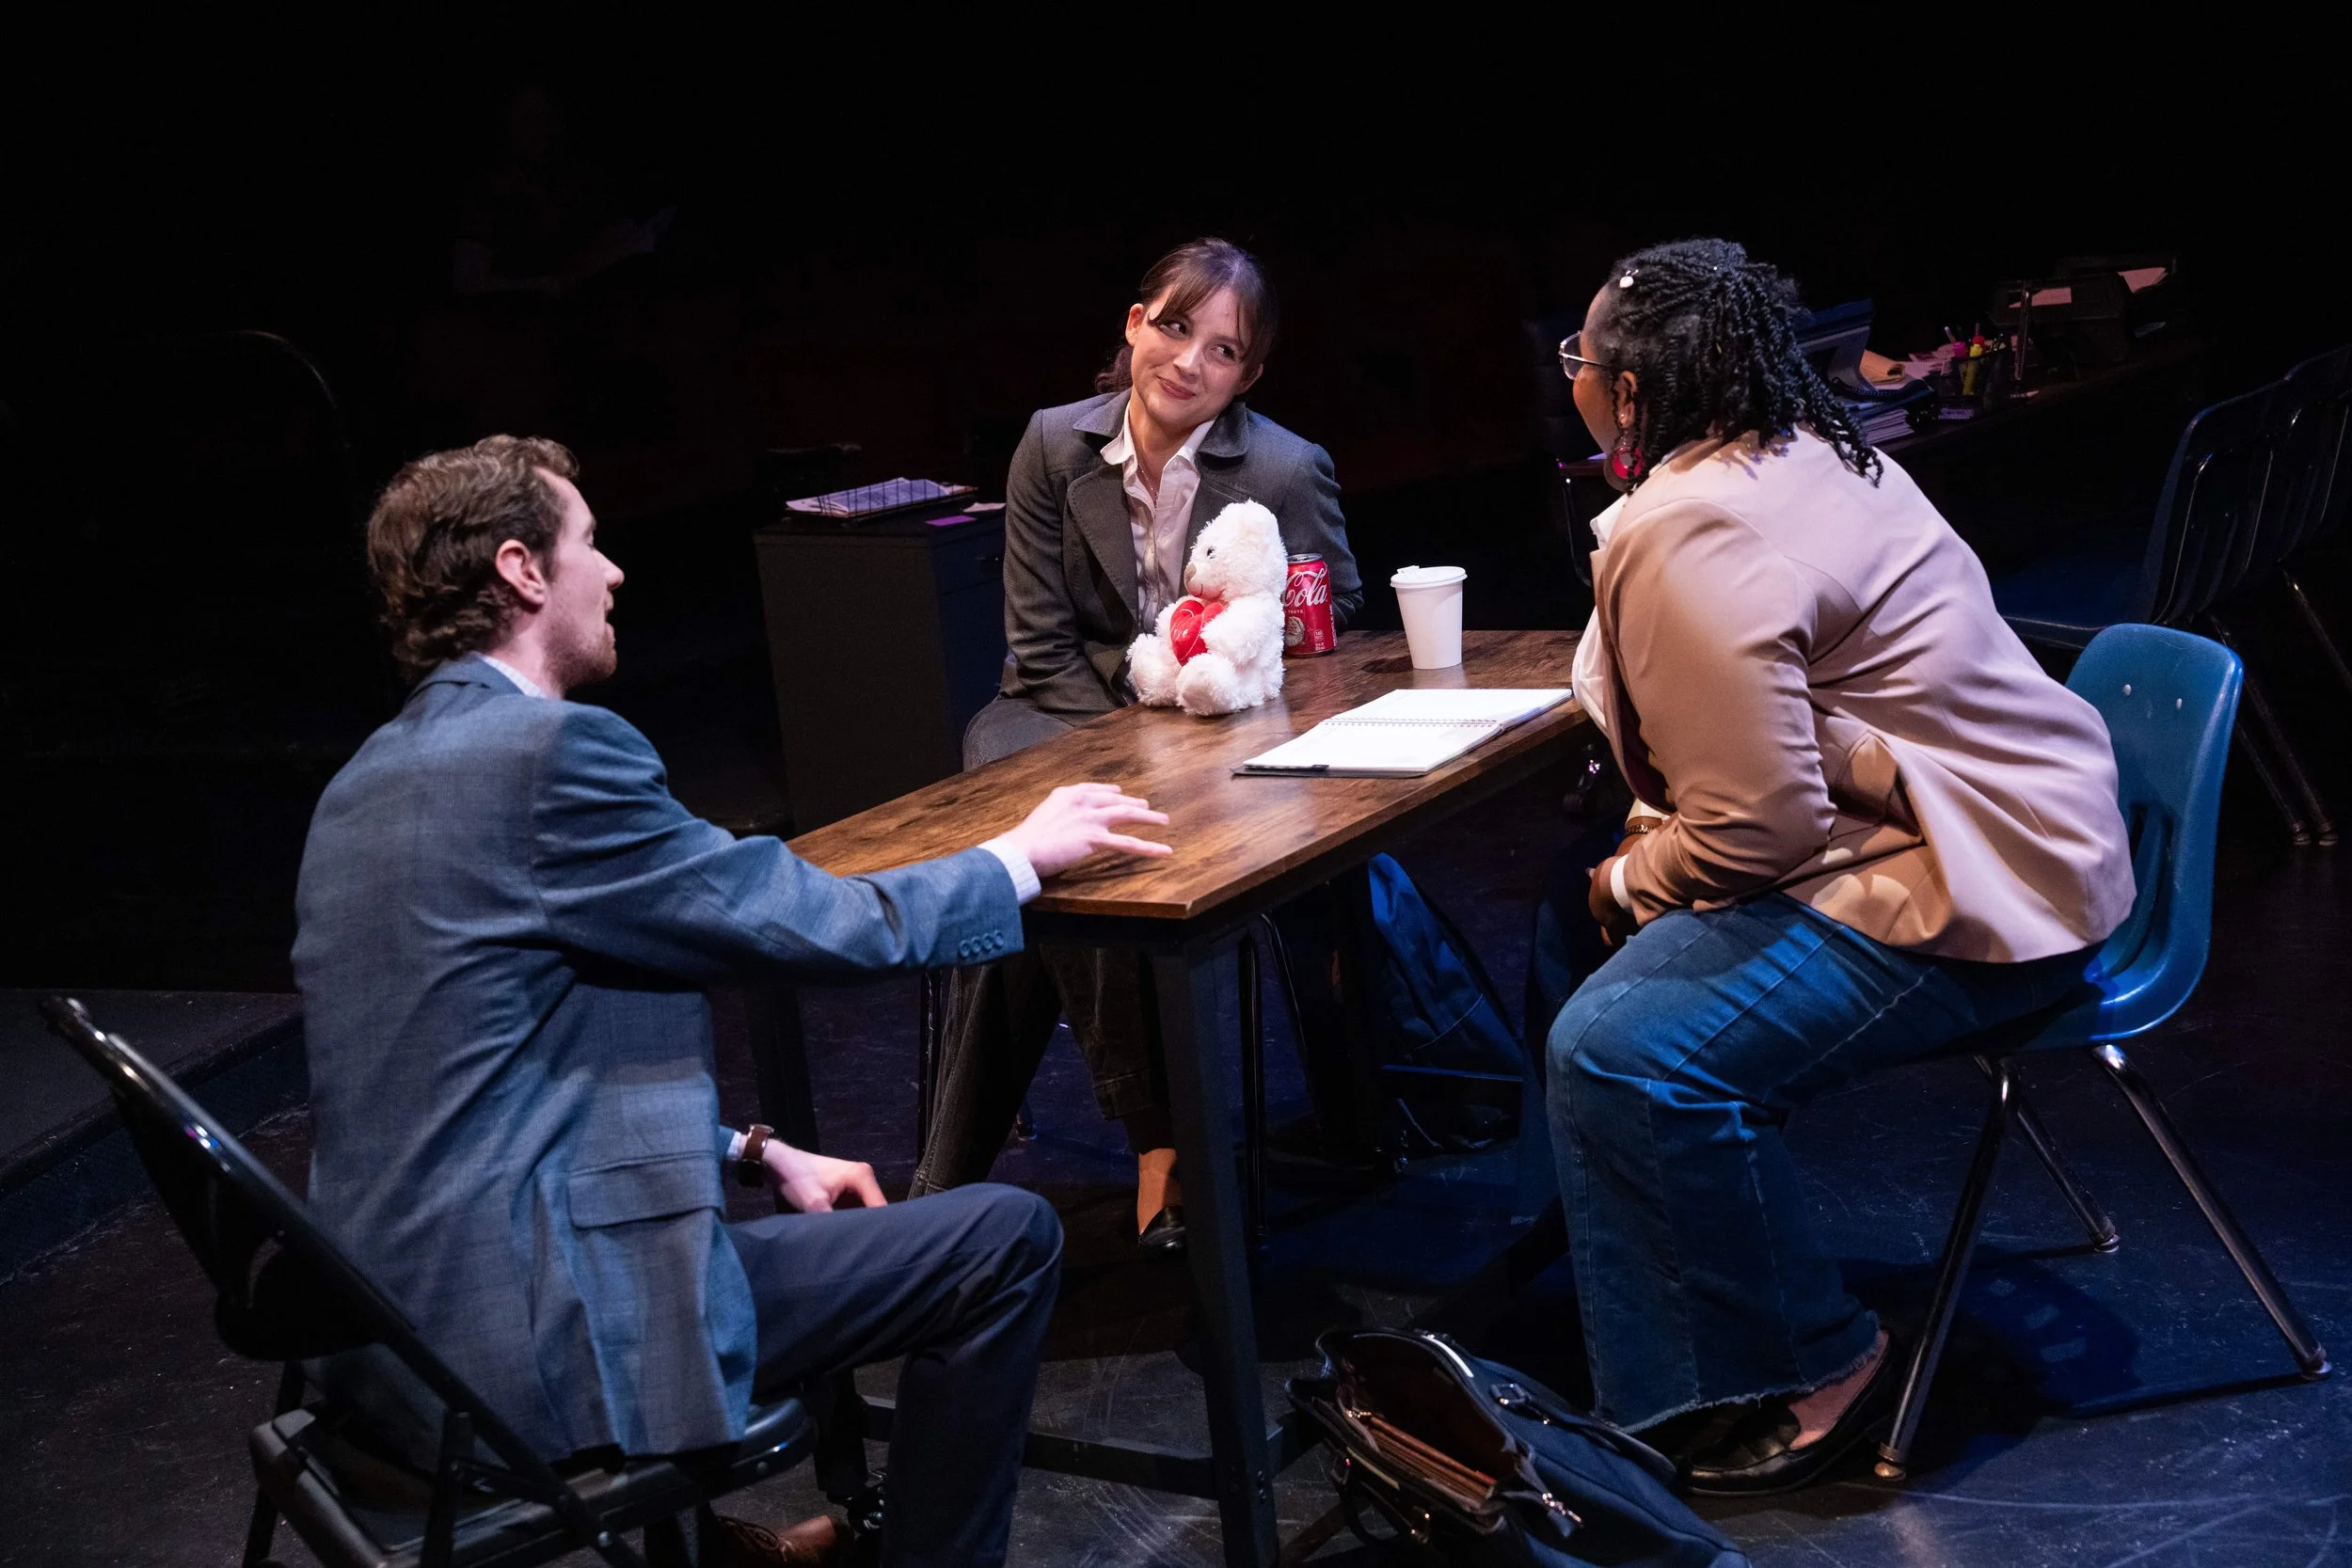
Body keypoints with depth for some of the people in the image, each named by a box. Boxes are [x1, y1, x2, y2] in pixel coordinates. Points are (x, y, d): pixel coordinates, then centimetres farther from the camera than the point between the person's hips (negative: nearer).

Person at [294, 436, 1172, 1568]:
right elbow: (826, 924, -13)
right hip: (534, 1343, -10)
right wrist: (1021, 855, 3)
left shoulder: (376, 777, 11)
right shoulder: (549, 751, -18)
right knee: (1007, 1240, -1)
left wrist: (752, 1151, 13)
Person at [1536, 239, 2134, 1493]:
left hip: (1969, 899, -12)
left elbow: (1752, 834, -24)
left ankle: (1817, 1372, -6)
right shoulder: (1806, 450, 11)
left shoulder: (1684, 541, -22)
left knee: (1621, 1049, -24)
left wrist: (1627, 886, -5)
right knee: (1580, 915, 19)